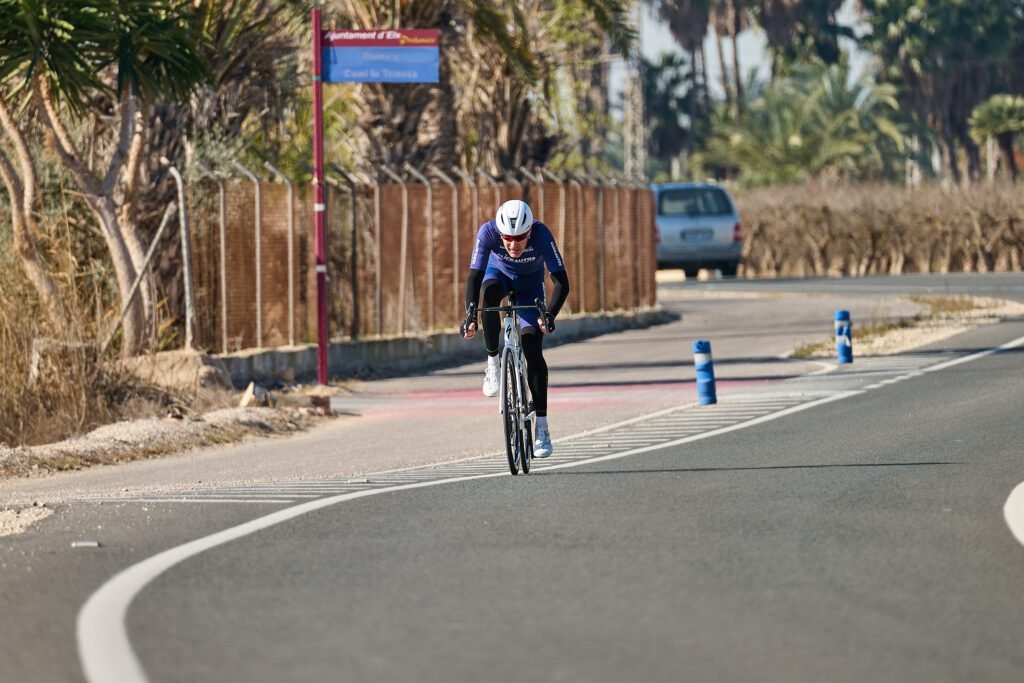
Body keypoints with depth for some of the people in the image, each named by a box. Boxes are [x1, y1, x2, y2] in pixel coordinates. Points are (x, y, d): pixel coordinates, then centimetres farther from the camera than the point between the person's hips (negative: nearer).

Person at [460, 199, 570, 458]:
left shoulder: (541, 234, -36)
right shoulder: (488, 232, -35)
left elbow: (561, 282, -35)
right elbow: (474, 276, -36)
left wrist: (550, 314, -50)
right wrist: (470, 315, -49)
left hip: (530, 283, -1)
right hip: (499, 273, 1)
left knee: (533, 349, -13)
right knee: (490, 293, -37)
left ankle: (542, 427, -8)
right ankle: (492, 363, -21)